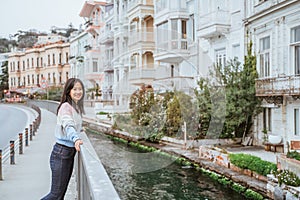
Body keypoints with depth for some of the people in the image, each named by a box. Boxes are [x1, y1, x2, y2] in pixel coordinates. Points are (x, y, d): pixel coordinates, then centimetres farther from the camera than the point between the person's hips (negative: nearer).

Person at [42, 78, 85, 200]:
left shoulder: (77, 107, 12)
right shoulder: (66, 106, -15)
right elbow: (68, 126, -33)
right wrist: (76, 139, -47)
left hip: (70, 153, 9)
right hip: (61, 153, -9)